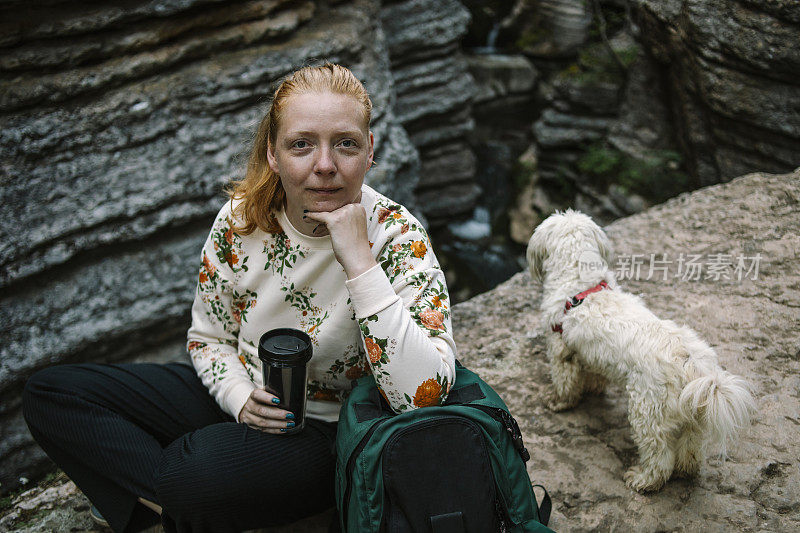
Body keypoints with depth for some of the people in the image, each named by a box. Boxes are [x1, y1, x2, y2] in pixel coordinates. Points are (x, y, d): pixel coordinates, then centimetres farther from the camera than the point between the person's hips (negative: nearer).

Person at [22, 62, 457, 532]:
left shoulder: (398, 237, -21)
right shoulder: (242, 217, -8)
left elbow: (424, 397, -33)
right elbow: (208, 337, 6)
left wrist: (359, 260, -36)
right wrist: (241, 399, -15)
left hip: (327, 428, -5)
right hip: (239, 398, 6)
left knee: (195, 479, -36)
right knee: (48, 393, -3)